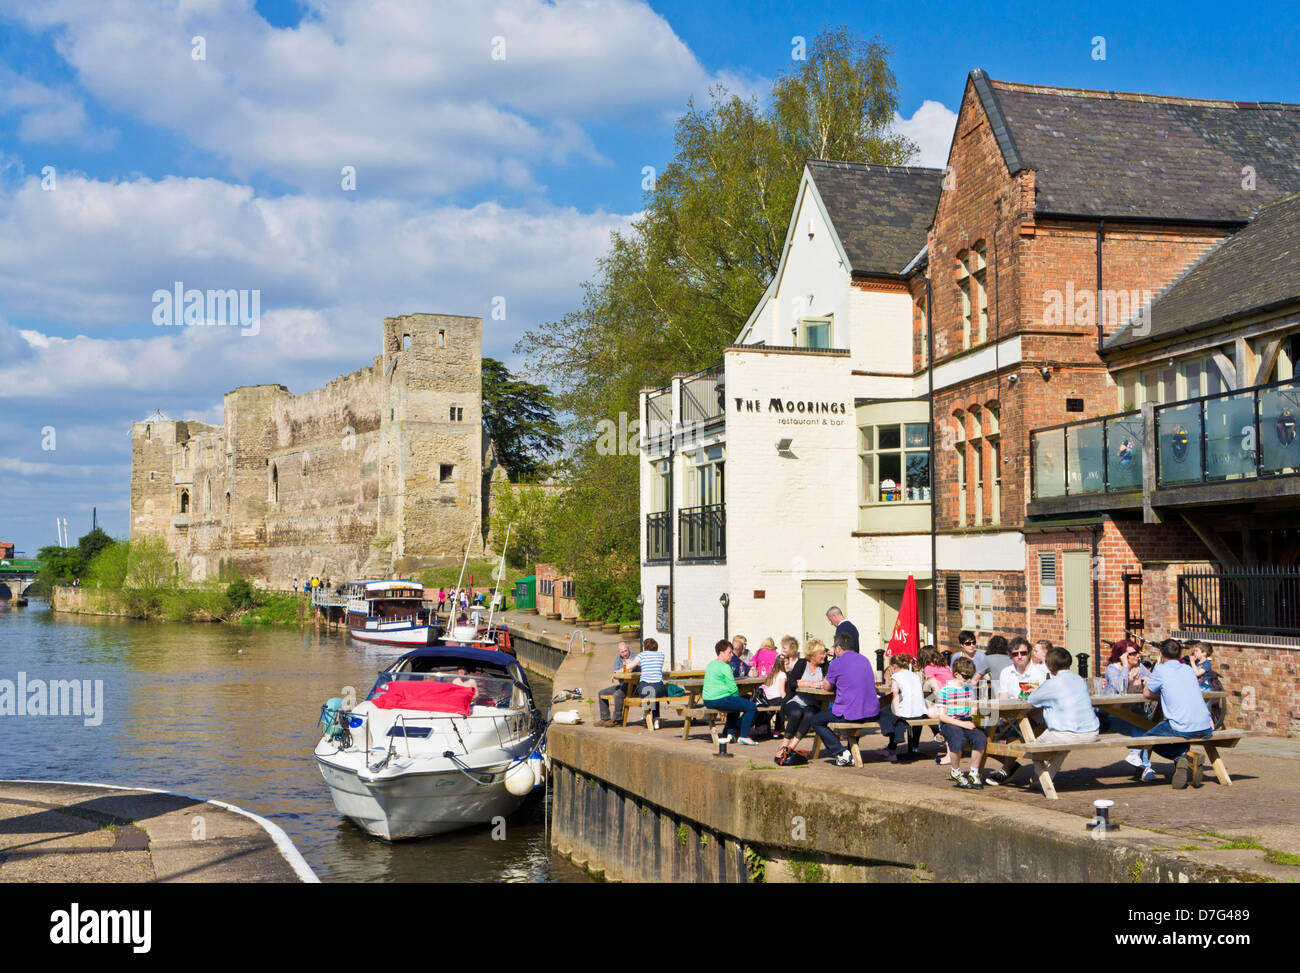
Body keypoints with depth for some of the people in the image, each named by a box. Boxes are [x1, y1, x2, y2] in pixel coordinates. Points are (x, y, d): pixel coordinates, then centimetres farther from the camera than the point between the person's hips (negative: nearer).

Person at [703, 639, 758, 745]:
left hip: (707, 700, 10)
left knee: (735, 705, 36)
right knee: (752, 707, -7)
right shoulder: (725, 667, -13)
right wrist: (737, 697, 5)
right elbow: (732, 687, -15)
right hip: (719, 700, -10)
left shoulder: (711, 664, 16)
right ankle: (744, 736, -2)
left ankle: (730, 733, 28)